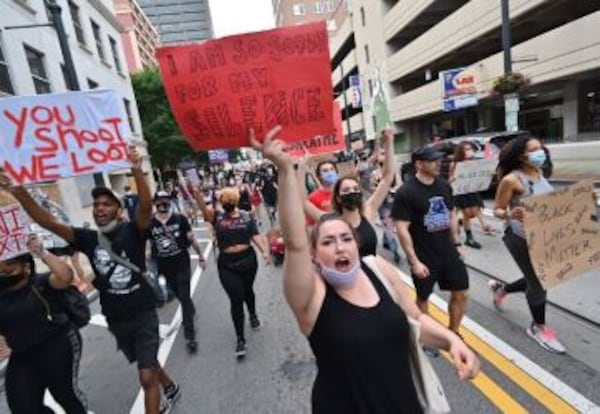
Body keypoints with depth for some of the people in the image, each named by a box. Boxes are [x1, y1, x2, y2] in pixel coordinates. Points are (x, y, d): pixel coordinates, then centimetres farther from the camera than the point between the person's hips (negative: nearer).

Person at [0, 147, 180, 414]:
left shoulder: (132, 231, -13)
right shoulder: (88, 239, -3)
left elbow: (146, 207, -31)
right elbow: (49, 223, -8)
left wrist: (137, 172, -44)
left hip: (143, 314, -5)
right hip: (115, 319, 5)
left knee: (147, 377, -4)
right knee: (147, 364, 26)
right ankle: (170, 388, 52)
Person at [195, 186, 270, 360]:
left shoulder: (246, 216, -2)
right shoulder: (216, 216, -3)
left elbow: (256, 235, -7)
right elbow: (203, 208, -21)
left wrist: (265, 251, -20)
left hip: (248, 260, 1)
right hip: (227, 264, -1)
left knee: (247, 291, 22)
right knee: (236, 299, -1)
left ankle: (253, 315, 53)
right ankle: (240, 339, 13)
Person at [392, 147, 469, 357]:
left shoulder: (444, 185, 2)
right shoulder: (406, 192, -18)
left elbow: (451, 215, 14)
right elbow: (402, 229, -18)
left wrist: (456, 244, 13)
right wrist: (414, 261, -19)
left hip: (448, 253, 6)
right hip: (424, 257, -6)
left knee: (461, 293, 13)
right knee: (423, 298, 12)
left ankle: (453, 334, 36)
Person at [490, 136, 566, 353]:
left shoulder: (539, 173, 5)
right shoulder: (511, 180, -19)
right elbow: (497, 210, -16)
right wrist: (510, 215, -36)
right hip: (521, 238, -8)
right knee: (538, 282, 4)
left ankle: (501, 288, 43)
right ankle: (538, 327, 27)